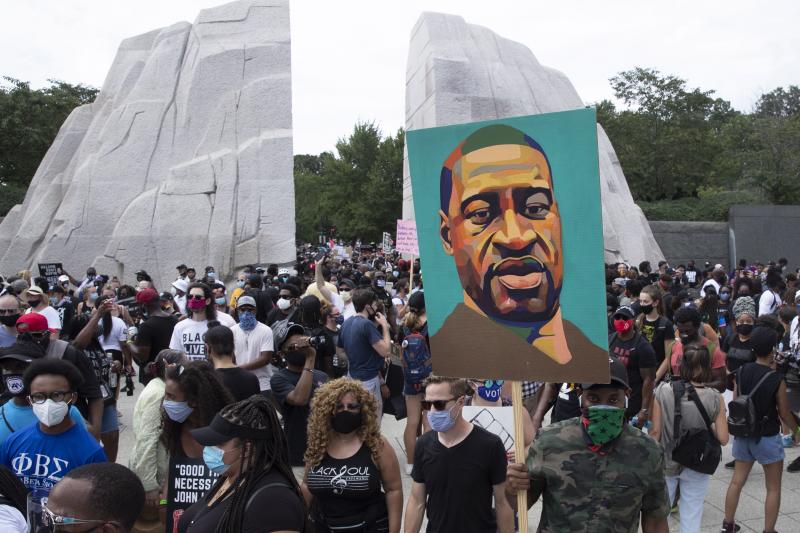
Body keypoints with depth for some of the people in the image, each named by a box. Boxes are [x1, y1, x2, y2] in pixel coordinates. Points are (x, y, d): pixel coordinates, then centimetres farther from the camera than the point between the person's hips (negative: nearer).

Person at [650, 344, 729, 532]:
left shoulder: (663, 391, -15)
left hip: (665, 462, 0)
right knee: (691, 517, 16)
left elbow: (655, 431, -10)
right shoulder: (715, 398, -16)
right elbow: (723, 438, -13)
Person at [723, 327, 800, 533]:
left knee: (737, 481, 15)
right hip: (767, 438, -5)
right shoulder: (777, 380, -18)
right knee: (773, 488, 11)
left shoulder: (741, 372, -6)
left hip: (743, 435, 5)